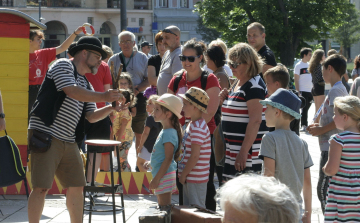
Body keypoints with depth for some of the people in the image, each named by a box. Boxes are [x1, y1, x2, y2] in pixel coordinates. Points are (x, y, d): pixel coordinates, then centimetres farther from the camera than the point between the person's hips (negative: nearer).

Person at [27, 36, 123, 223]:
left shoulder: (85, 84, 20)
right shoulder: (63, 66, -3)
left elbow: (91, 116, 18)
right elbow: (72, 91, -20)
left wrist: (111, 108, 1)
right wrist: (103, 97, -19)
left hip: (68, 142, 9)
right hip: (45, 136, -9)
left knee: (76, 186, 9)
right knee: (42, 187, -12)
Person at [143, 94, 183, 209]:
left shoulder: (169, 134, -18)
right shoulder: (164, 131, 14)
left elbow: (168, 159, -22)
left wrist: (157, 179, -22)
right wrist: (150, 163, 13)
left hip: (165, 176, -11)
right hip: (160, 175, 11)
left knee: (164, 206, -8)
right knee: (161, 205, 15)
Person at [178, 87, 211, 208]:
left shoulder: (198, 127, -19)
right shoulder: (192, 125, 13)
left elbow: (195, 156, -23)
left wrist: (183, 175, -16)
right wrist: (183, 174, 16)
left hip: (196, 179, -10)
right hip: (189, 177, 10)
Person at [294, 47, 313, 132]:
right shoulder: (298, 65, -5)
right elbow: (296, 79, -7)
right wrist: (298, 92, -14)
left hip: (310, 91, 6)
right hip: (303, 91, -6)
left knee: (307, 108, 9)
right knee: (304, 108, -6)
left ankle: (304, 125, 16)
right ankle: (304, 125, -1)